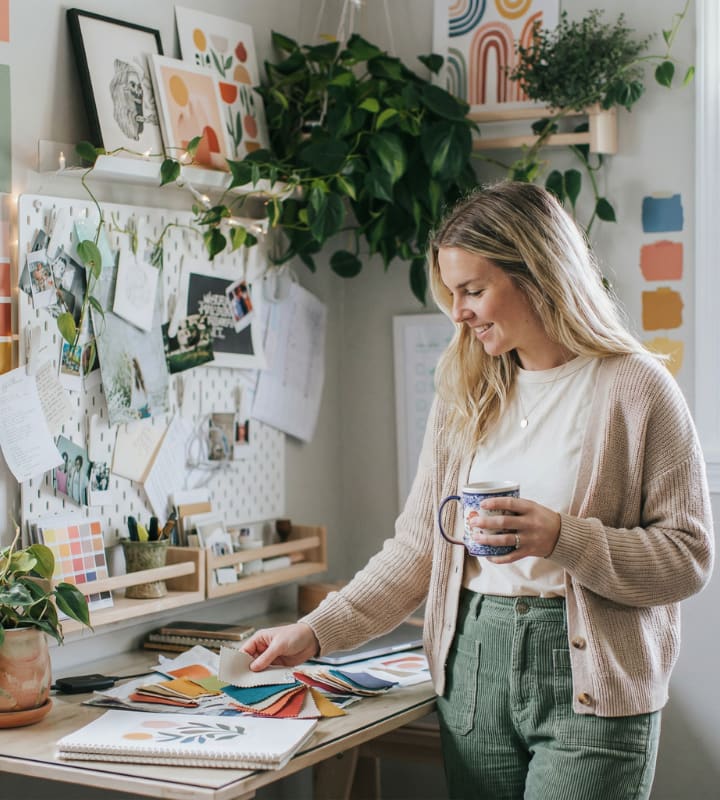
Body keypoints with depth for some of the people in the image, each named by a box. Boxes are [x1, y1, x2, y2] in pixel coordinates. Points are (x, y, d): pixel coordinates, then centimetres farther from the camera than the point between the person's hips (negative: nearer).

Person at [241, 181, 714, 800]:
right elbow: (419, 545, 11)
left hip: (589, 682, -4)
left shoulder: (634, 388, -5)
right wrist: (316, 632, 3)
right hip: (474, 669, 4)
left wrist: (563, 539, -19)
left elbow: (690, 556, -6)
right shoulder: (466, 395, 11)